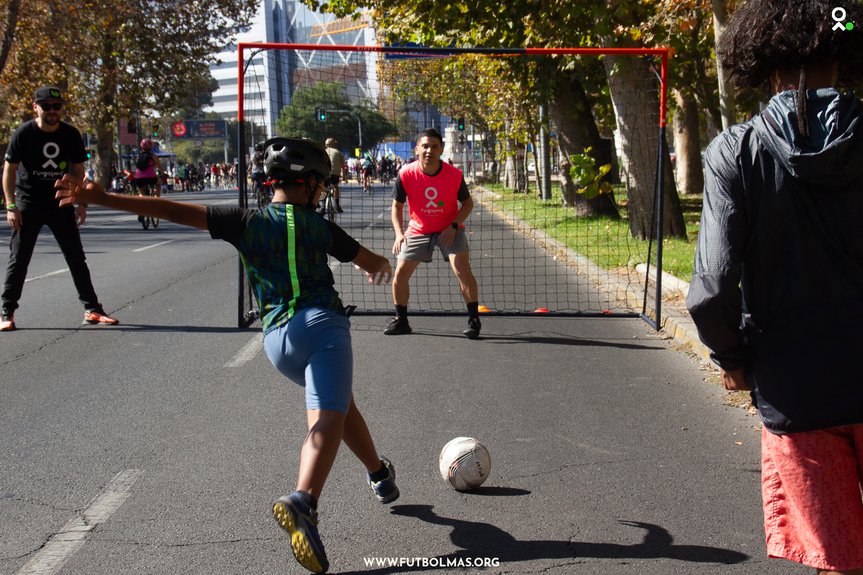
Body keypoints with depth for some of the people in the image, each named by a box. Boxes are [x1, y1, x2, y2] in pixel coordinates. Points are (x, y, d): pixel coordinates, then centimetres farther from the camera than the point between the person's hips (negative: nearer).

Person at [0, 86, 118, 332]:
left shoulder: (71, 134, -2)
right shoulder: (23, 133, -11)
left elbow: (78, 170, 8)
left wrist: (82, 203, 4)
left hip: (61, 204, 3)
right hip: (28, 205, -3)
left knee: (77, 258, 5)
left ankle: (92, 310, 12)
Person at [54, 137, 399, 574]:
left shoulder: (246, 222, 13)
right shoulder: (320, 227, 12)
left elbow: (177, 211, 4)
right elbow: (373, 263, 25)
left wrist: (102, 198, 1)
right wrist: (383, 267, 51)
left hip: (275, 338, 4)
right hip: (320, 324, -4)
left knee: (338, 403, 25)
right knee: (327, 418, -18)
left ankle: (380, 475, 40)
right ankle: (302, 502, -43)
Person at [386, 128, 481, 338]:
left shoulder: (454, 175, -18)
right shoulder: (406, 174, -17)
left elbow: (467, 203, -3)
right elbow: (397, 206, -4)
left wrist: (454, 225, -18)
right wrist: (399, 233, -18)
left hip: (449, 230, -2)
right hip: (418, 230, 2)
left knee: (462, 270, -20)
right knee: (400, 274, -1)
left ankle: (474, 319, -6)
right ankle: (401, 321, 19)